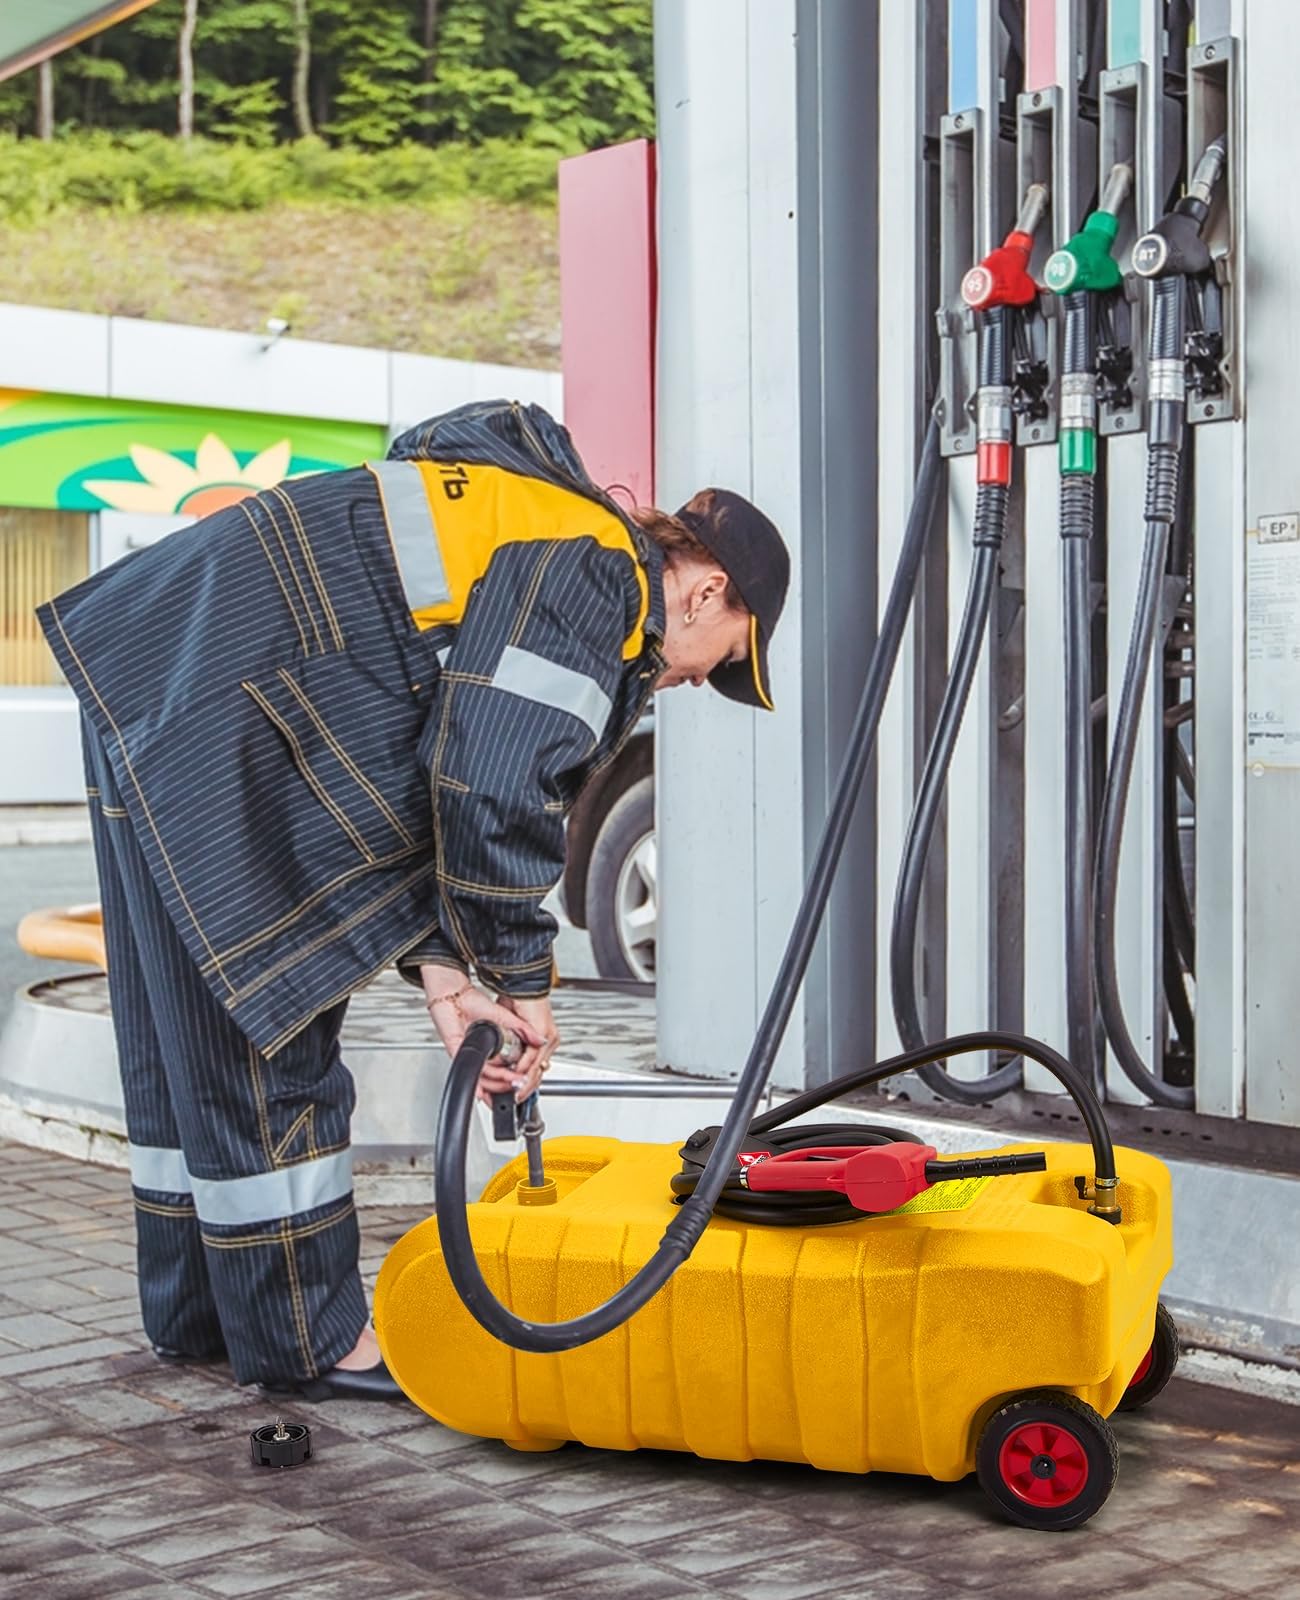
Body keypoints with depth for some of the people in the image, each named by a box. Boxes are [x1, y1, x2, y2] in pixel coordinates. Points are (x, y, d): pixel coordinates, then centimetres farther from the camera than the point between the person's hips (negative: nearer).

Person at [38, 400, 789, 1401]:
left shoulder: (531, 542, 21)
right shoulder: (592, 577, -10)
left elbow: (411, 780, 16)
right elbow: (493, 790, -19)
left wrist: (441, 971, 5)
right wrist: (524, 979, -6)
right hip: (211, 720, -11)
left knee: (187, 1031, 17)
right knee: (267, 1029, -2)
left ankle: (199, 1310, 29)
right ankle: (306, 1342, 9)